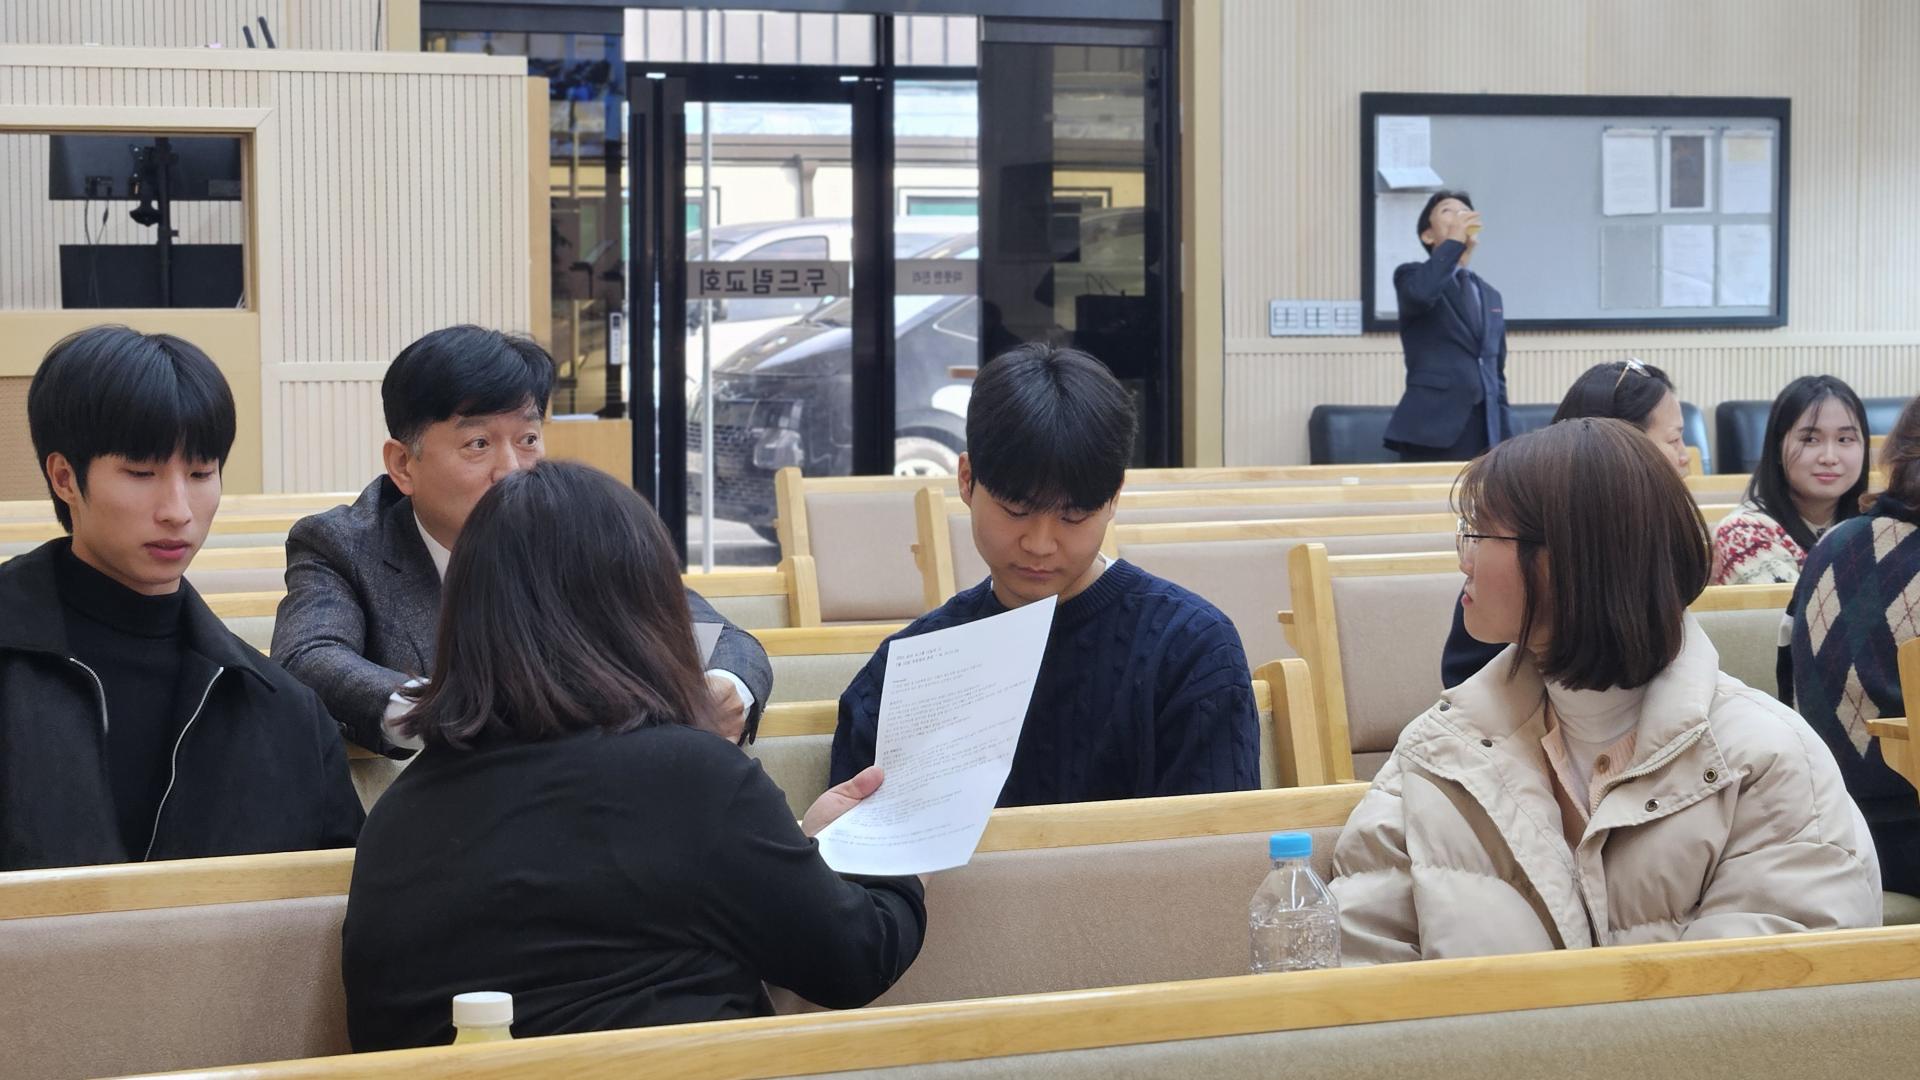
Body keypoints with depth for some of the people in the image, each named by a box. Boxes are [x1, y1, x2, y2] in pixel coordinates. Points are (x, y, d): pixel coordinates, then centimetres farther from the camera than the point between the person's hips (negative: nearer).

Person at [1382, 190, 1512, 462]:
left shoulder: (1490, 295, 22)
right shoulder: (1412, 276, 5)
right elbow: (1420, 295, -23)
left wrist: (1506, 442, 14)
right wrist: (1454, 240, -11)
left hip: (1485, 433, 6)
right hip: (1432, 429, -6)